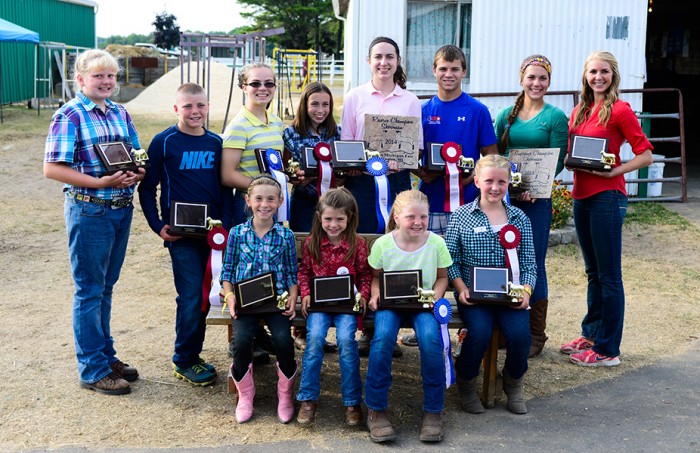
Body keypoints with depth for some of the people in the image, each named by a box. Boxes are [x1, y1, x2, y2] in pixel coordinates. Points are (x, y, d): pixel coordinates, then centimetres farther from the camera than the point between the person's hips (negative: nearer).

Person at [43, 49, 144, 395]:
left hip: (122, 209, 6)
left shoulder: (120, 113, 10)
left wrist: (138, 172, -7)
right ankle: (93, 370, 12)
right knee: (89, 291, 2)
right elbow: (52, 168, -15)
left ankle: (106, 356, 29)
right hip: (89, 211, -6)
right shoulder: (69, 116, -10)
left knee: (105, 287, 17)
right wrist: (100, 182, -21)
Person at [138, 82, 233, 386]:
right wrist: (158, 227, -9)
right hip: (180, 233, -4)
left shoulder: (215, 143, 8)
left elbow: (225, 187, 12)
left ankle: (192, 355, 25)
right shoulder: (164, 142, -5)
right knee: (191, 297, -3)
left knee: (204, 295, 10)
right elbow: (147, 189, -2)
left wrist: (225, 223, 1)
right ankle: (184, 362, 12)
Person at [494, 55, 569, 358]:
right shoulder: (506, 115, 11)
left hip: (536, 198, -3)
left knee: (533, 262, 1)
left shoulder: (555, 117, 0)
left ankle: (535, 335, 12)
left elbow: (557, 161, -5)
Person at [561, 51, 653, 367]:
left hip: (607, 196, -7)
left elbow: (645, 155, -10)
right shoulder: (579, 111, 12)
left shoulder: (619, 110, -8)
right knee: (593, 272, 17)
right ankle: (591, 334, 29)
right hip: (581, 195, 7)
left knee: (609, 276, -1)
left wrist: (613, 172, -18)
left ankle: (607, 350, 6)